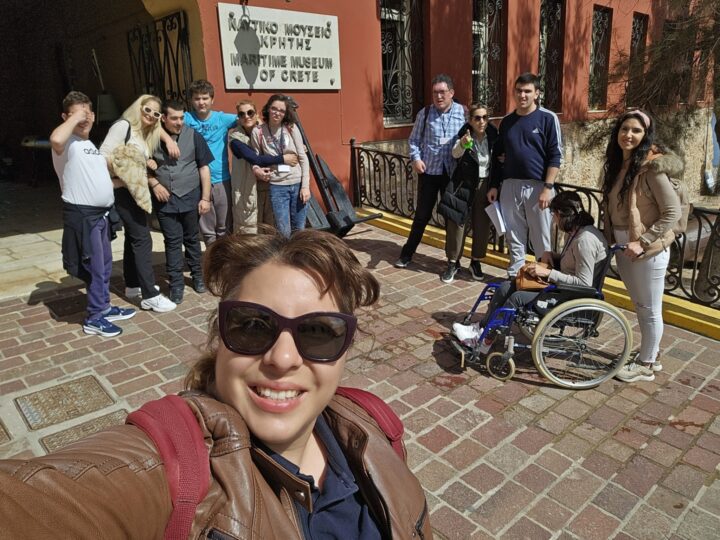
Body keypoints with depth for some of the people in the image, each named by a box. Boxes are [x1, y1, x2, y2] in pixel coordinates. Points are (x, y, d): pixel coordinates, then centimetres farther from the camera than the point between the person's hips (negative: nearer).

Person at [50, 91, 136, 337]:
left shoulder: (90, 144, 18)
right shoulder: (67, 143, -11)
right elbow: (55, 139, -36)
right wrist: (74, 117, -21)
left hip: (101, 213, 9)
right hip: (82, 215, -9)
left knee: (105, 265, 17)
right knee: (95, 267, -3)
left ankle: (104, 307, 31)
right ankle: (94, 318, 9)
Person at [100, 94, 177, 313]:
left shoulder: (146, 135, 16)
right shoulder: (123, 126, -11)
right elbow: (104, 155, -19)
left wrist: (147, 163, 0)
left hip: (136, 190, 10)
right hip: (123, 190, -10)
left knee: (133, 237, 16)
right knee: (142, 239, -12)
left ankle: (133, 285, 29)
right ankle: (150, 295, -10)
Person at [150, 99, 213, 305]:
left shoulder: (193, 135, -2)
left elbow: (204, 167, 0)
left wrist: (205, 198, -3)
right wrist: (154, 183, -8)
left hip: (190, 196, 0)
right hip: (165, 199, 0)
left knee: (192, 239, 12)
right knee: (172, 241, 5)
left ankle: (197, 276, 29)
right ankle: (176, 284, 14)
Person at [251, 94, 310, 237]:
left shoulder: (291, 128, 0)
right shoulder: (258, 131, -2)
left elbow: (303, 158, 0)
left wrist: (305, 186, -6)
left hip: (298, 184, 1)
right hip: (277, 186, -1)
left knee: (299, 230, 8)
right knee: (284, 232, -1)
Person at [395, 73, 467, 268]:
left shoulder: (463, 113, -1)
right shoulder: (425, 113, 0)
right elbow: (414, 140, 6)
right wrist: (416, 158, -11)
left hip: (453, 172, 0)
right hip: (428, 171, 0)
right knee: (422, 214, 7)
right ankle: (407, 253, 23)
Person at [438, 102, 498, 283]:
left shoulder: (493, 135, -3)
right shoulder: (464, 135, -10)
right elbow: (455, 153, -30)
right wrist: (462, 144, -51)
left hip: (485, 185, 3)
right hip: (464, 184, -2)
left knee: (482, 225, 8)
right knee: (457, 223, 0)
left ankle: (476, 262, 24)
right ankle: (453, 262, 14)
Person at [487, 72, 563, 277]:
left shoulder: (548, 118, -3)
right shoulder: (506, 121, 11)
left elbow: (555, 156, -7)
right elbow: (497, 155, 17)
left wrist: (548, 187, -14)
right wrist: (494, 185, 11)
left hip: (537, 186, -4)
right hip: (510, 186, 4)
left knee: (541, 239, 3)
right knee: (514, 237, 11)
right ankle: (514, 276, 23)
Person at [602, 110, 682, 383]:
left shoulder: (651, 167, -16)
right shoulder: (616, 164, 7)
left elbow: (673, 212, -17)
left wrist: (643, 242, -20)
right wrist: (610, 238, 8)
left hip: (648, 249, -8)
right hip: (621, 247, 8)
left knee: (650, 309, 7)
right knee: (640, 306, 19)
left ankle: (646, 365, 21)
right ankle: (650, 356, 35)